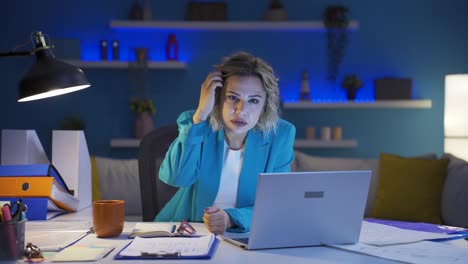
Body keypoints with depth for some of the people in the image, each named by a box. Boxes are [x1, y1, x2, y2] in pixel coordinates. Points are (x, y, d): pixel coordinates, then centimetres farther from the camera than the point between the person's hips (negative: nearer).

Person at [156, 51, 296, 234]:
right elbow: (175, 178, -22)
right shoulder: (195, 124, -6)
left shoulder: (280, 136, -7)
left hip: (245, 237, 1)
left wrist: (231, 219, -26)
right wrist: (200, 115, -23)